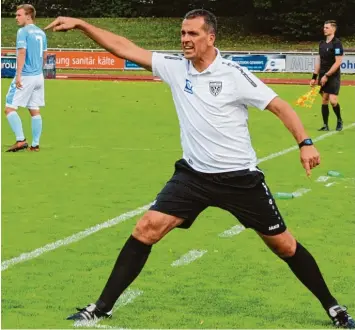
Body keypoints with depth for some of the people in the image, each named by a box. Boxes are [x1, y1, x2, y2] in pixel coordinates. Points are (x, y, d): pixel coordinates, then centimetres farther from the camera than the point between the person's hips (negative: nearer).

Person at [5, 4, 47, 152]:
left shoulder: (23, 31, -10)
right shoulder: (41, 32, 13)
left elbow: (22, 53, -19)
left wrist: (18, 75, -21)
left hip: (25, 77, -8)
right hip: (38, 76, 8)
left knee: (9, 108, -4)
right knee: (35, 110, 10)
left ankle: (21, 140, -13)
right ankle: (35, 144, 9)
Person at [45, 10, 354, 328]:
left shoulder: (234, 75, -13)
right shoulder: (175, 67, -3)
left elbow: (280, 106, -10)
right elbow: (125, 48, -4)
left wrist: (305, 142, -23)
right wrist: (81, 24, -10)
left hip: (240, 177, -3)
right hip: (193, 174, 3)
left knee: (282, 244, 4)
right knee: (146, 229, -8)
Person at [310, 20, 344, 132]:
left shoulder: (337, 43, -12)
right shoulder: (322, 43, 10)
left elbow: (338, 62, -16)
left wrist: (327, 75, -17)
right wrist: (314, 77, 10)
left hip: (333, 76, -6)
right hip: (323, 76, 6)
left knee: (333, 100, -12)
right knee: (324, 100, 4)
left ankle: (339, 120, 12)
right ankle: (325, 125, 8)